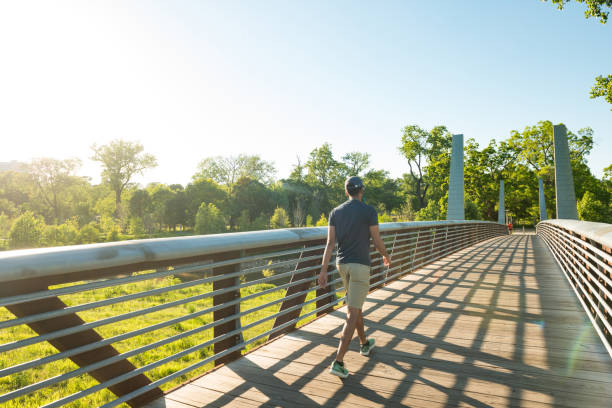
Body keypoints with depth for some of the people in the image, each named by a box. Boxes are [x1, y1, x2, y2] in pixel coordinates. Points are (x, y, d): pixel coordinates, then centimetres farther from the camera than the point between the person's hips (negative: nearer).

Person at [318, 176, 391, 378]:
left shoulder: (336, 212, 2)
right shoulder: (369, 211, -10)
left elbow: (330, 242, -3)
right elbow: (377, 241, -5)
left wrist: (323, 270, -3)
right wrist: (386, 256, 16)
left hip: (342, 263, 6)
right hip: (360, 265, -6)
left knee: (355, 305, 25)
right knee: (352, 314, -4)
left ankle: (364, 343, 43)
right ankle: (338, 362, -7)